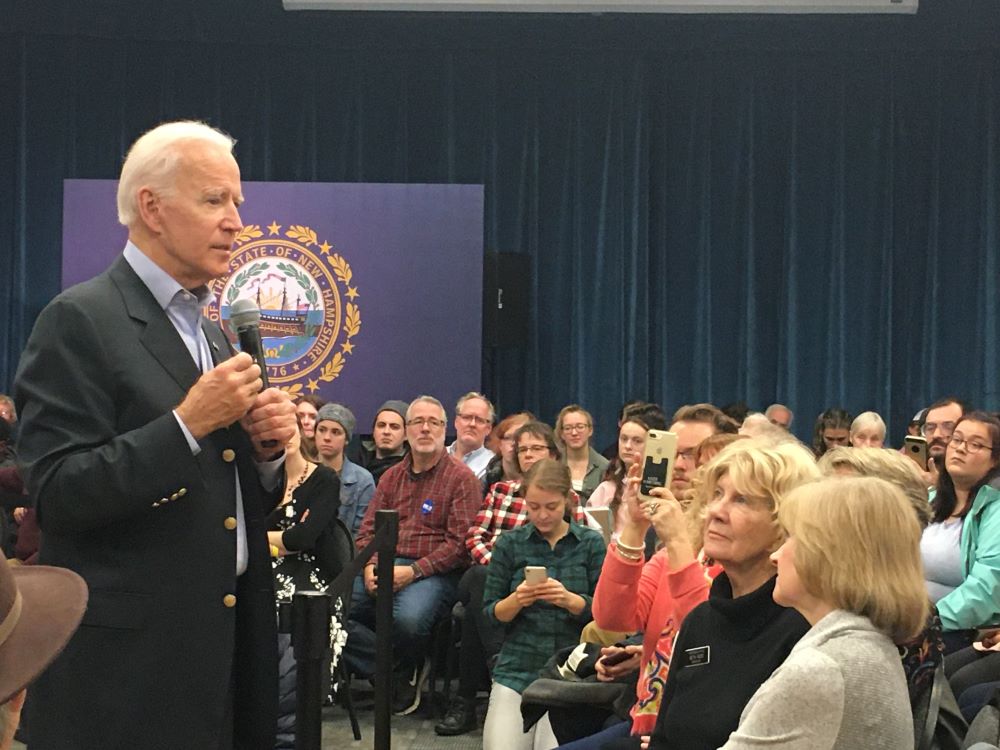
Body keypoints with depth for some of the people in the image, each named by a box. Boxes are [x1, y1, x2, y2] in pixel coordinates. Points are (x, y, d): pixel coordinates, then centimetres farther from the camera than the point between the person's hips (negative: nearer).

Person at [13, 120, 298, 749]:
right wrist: (187, 424, -20)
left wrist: (266, 450, -1)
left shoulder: (214, 336, 14)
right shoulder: (80, 321, -9)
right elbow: (58, 496, -15)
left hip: (225, 644, 7)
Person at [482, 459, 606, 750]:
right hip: (518, 667, 1)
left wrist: (571, 600, -22)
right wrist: (516, 600, -17)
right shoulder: (510, 543, 4)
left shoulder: (591, 543, 2)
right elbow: (491, 613, 4)